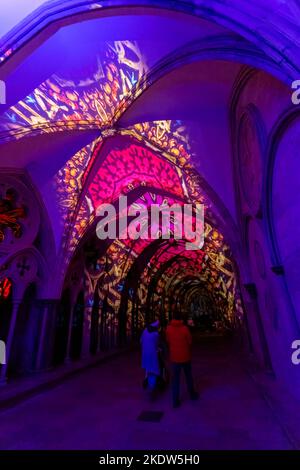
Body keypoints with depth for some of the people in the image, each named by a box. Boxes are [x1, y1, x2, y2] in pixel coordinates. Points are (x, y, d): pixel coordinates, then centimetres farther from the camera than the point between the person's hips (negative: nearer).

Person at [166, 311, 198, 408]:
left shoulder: (169, 328, -11)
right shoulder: (185, 328, -16)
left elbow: (168, 342, -1)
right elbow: (190, 342, -7)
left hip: (174, 357, 0)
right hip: (185, 356, 0)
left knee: (175, 379, 9)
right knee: (188, 376, 21)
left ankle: (175, 401, 9)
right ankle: (192, 394, 37)